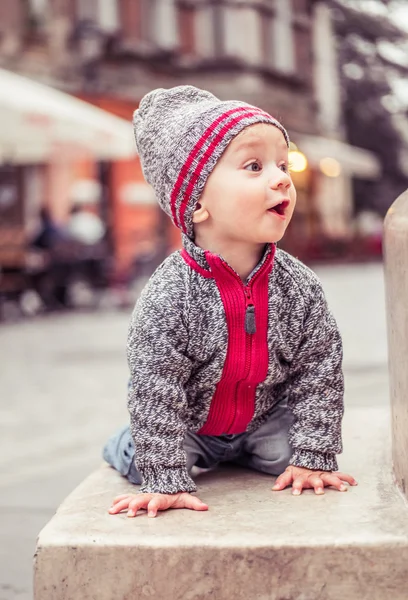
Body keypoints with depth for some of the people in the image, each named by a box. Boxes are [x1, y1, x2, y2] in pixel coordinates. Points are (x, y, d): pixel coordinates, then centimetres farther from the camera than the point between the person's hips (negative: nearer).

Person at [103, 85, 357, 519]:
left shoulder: (300, 287, -21)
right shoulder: (167, 297, -33)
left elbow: (319, 373, -12)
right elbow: (155, 392, -29)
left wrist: (313, 457, -14)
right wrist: (166, 483, -30)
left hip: (262, 415, 3)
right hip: (186, 422, -3)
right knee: (141, 465, -15)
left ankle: (242, 450, 23)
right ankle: (126, 447, 22)